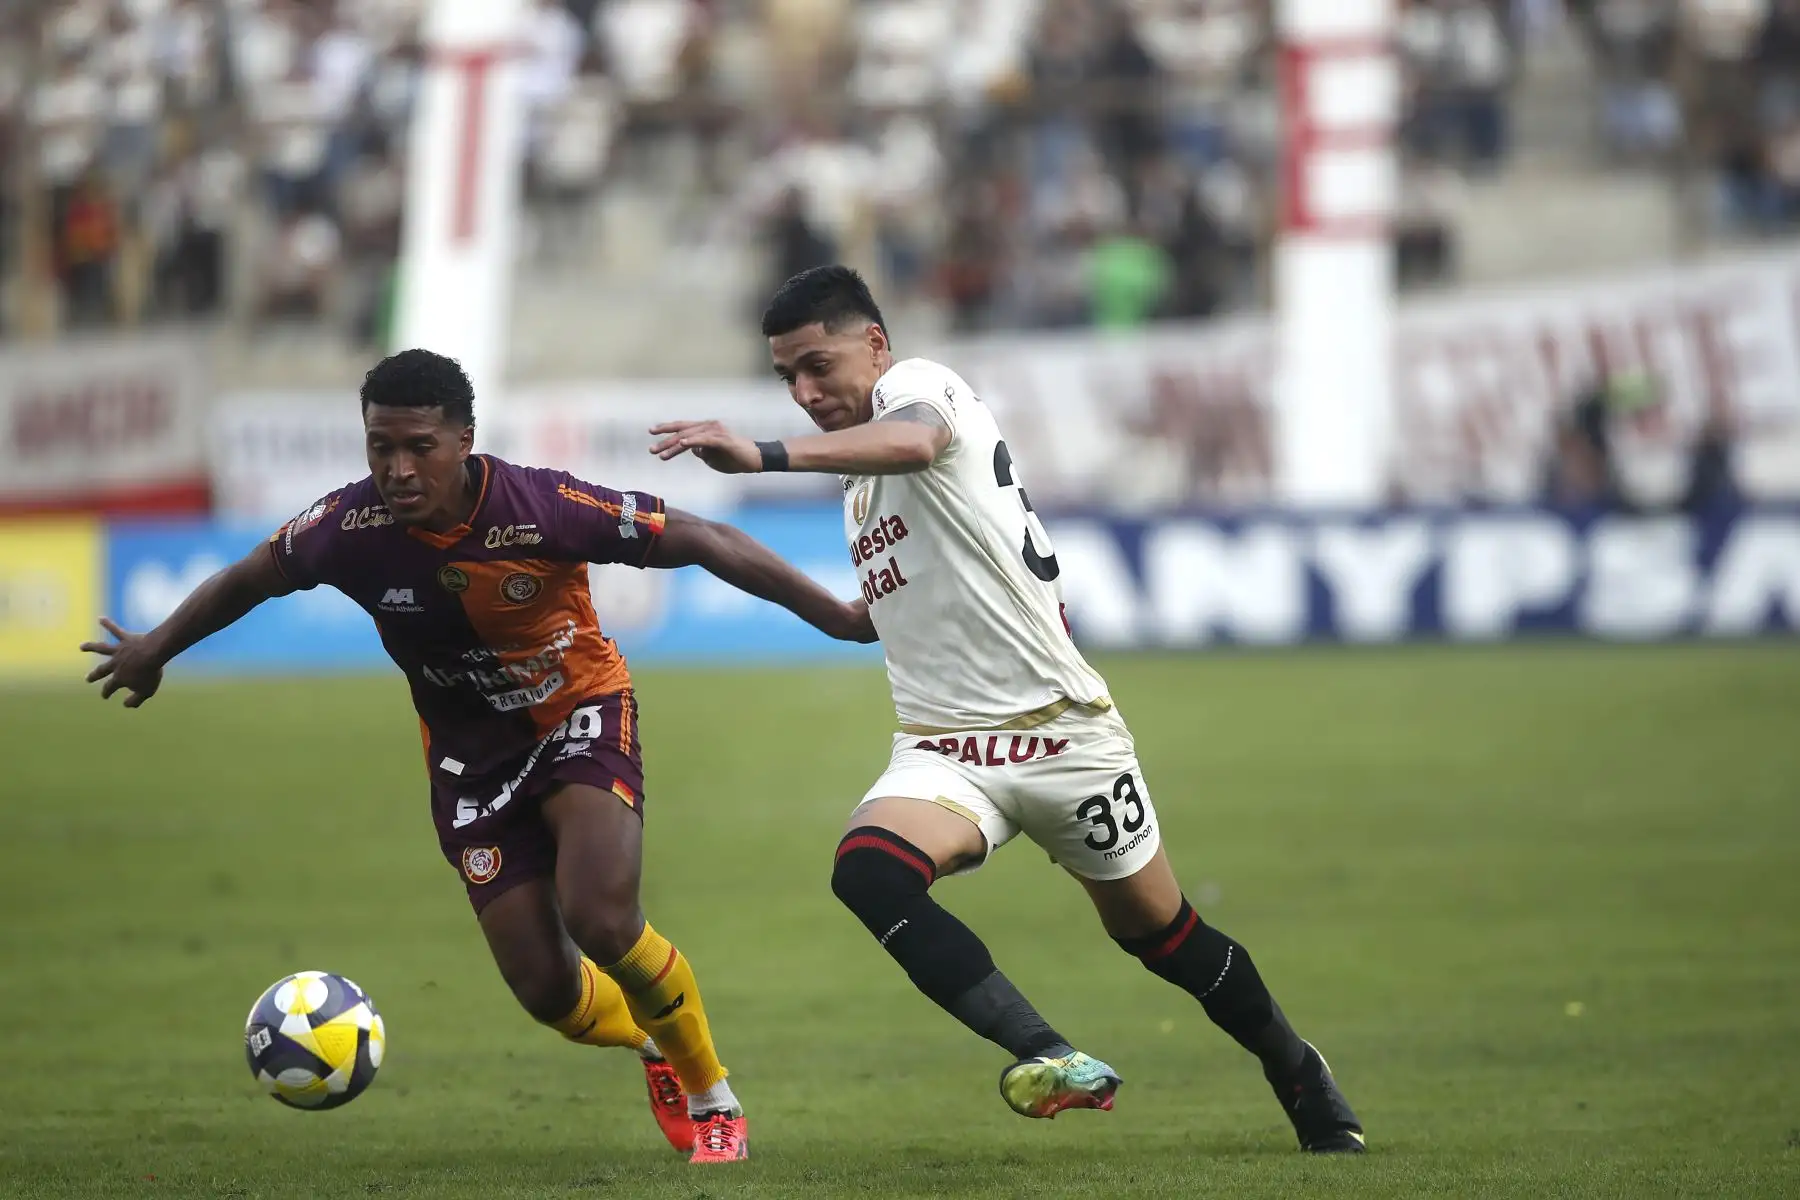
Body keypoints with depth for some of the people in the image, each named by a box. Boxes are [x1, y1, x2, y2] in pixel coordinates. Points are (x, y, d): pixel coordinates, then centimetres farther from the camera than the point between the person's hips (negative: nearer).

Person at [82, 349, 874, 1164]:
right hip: (469, 754, 3)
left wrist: (842, 617, -20)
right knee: (548, 993, -4)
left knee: (602, 921, -27)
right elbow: (252, 577, 2)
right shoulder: (352, 528, -20)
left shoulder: (543, 508, -29)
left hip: (581, 714, -3)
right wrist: (155, 651, 17)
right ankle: (656, 1045, 33)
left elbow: (702, 543, -21)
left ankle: (712, 1096, 0)